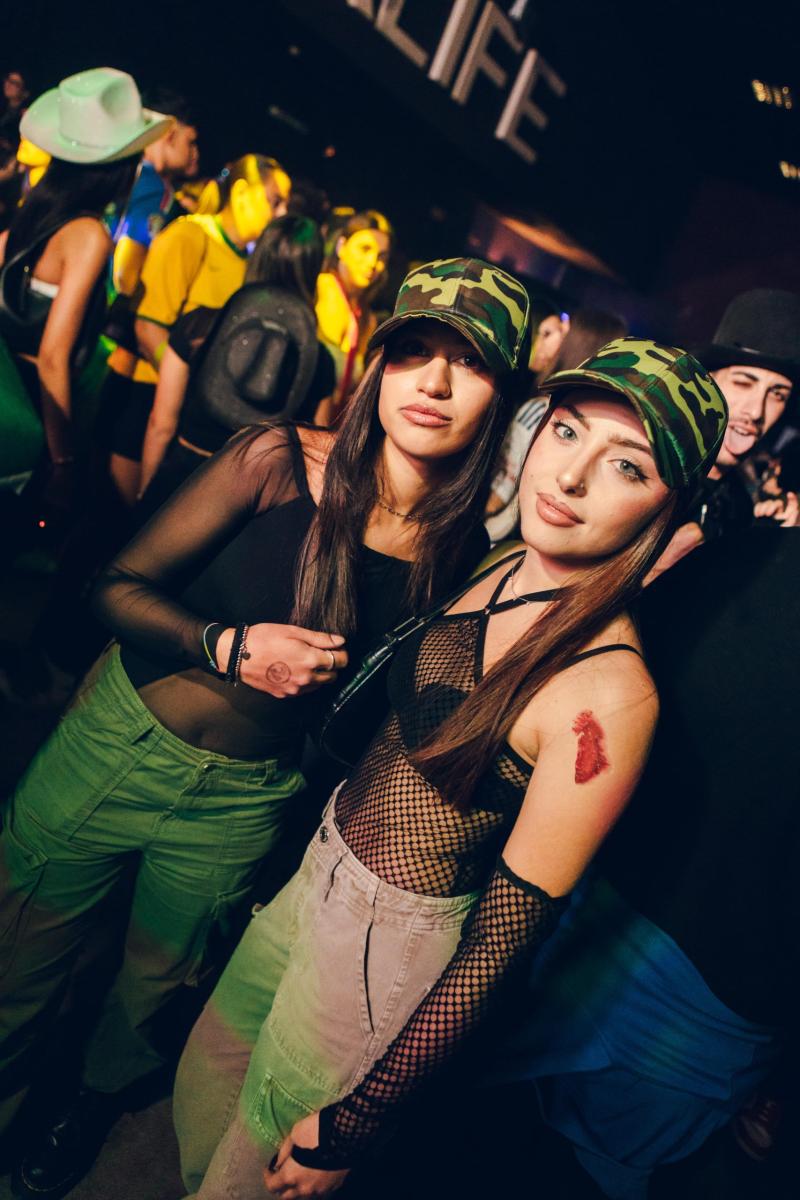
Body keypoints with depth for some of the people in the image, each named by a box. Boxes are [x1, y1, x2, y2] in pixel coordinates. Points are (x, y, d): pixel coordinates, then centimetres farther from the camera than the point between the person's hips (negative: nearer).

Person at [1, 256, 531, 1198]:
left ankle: (98, 1096, 61)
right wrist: (227, 647, -25)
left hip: (244, 802, 1)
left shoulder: (464, 553, -14)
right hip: (119, 739, 0)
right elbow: (121, 586, -12)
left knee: (156, 979, 25)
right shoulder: (280, 461, -18)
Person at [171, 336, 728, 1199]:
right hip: (318, 866, 6)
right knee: (202, 1081, 26)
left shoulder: (610, 692, -27)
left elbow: (508, 935, -22)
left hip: (393, 941, -6)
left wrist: (349, 1127, -13)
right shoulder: (495, 568, -6)